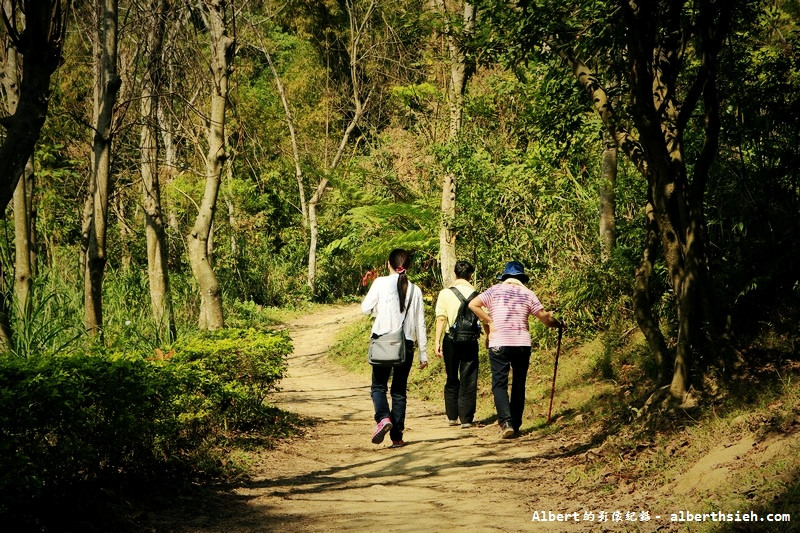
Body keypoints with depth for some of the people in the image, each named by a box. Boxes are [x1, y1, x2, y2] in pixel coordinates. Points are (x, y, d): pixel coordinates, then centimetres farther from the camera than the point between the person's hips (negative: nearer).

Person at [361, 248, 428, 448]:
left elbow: (366, 308, 3)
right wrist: (423, 353, 13)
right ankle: (397, 436, 6)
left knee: (378, 386, 7)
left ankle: (383, 418, -20)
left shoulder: (381, 283, -3)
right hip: (406, 344, 2)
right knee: (399, 390, 9)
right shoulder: (415, 290, 5)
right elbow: (420, 323, 7)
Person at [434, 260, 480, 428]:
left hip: (451, 340, 1)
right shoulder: (476, 294, -1)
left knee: (452, 380, 14)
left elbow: (441, 319, -5)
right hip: (470, 341, -1)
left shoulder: (445, 293, -1)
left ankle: (452, 416, 17)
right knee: (468, 381, 4)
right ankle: (466, 419, 1)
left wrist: (438, 342, -2)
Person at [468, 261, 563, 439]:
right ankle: (515, 424, 16)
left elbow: (473, 304, -6)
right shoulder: (527, 293, 6)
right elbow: (544, 317, 4)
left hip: (498, 344, -2)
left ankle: (506, 422, -20)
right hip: (522, 344, 2)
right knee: (519, 384, 13)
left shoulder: (495, 290, 3)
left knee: (499, 383, -2)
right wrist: (558, 323, 24)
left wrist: (489, 322, 1)